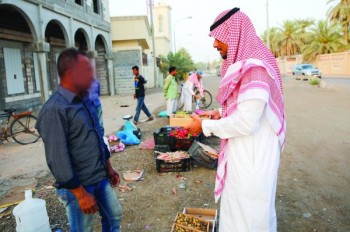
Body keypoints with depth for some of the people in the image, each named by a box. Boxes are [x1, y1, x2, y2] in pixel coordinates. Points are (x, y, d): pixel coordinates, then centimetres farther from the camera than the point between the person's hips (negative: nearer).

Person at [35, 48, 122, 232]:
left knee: (114, 216, 22)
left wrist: (109, 167, 17)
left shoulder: (85, 100, 5)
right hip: (78, 186, -8)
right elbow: (58, 159, -24)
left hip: (100, 178, 8)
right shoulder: (54, 110, -23)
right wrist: (81, 194, -20)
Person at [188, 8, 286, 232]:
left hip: (251, 156, -10)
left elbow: (246, 123, -26)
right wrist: (222, 113, 6)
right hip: (243, 153, 10)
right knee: (240, 207, 25)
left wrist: (205, 126, -15)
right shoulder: (244, 65, 9)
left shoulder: (253, 68, -23)